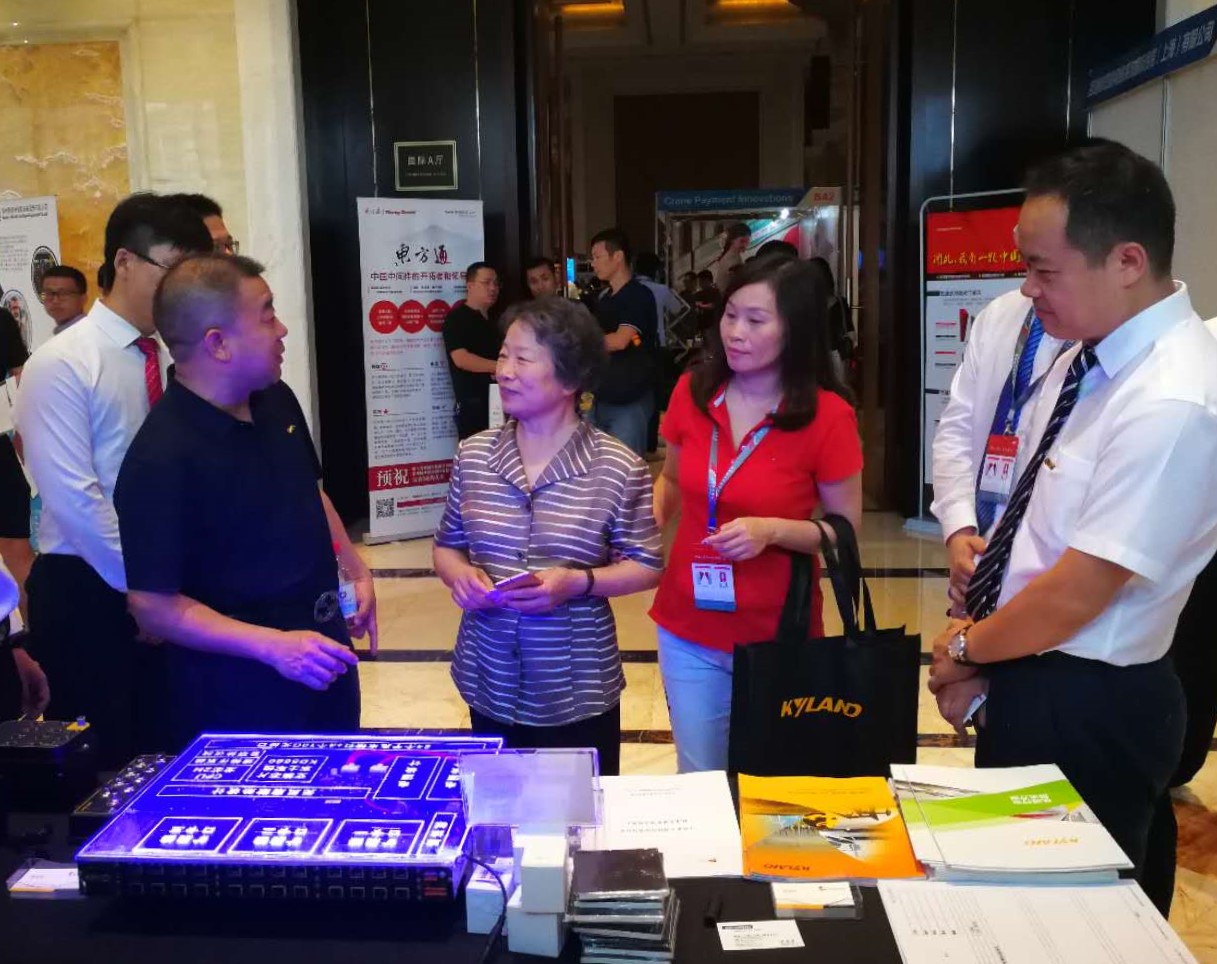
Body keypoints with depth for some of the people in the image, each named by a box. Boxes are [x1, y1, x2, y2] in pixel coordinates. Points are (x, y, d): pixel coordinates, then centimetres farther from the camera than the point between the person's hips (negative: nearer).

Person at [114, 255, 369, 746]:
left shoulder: (276, 400, 1)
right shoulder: (161, 458, -25)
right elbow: (153, 606, -22)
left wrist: (357, 570, 12)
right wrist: (273, 646, -28)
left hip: (323, 649, 8)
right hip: (239, 691, -8)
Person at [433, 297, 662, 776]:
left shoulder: (618, 468, -11)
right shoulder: (473, 456, 0)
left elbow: (646, 567, -5)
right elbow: (447, 546, 11)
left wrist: (579, 582, -20)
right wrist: (459, 575, -10)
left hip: (578, 695, -3)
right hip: (490, 687, 3)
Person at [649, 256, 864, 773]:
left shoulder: (827, 415, -15)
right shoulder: (692, 391, -5)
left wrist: (772, 529, -23)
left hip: (777, 636, -3)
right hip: (687, 630, 3)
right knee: (700, 782, 16)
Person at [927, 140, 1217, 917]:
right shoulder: (1093, 351, 1)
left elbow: (1078, 593, -24)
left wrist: (965, 647, -8)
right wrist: (977, 643, 3)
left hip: (1086, 707, -8)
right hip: (1033, 676, 8)